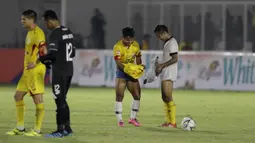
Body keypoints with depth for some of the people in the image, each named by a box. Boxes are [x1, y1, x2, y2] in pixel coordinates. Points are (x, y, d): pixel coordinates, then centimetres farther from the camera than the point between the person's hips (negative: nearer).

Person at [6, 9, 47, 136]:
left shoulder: (38, 33, -14)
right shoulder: (29, 33, 16)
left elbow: (44, 52, -23)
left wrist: (35, 64, -33)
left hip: (36, 71, -10)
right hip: (27, 71, 10)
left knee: (38, 99, -5)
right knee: (18, 96, 10)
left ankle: (37, 130, -1)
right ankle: (20, 128, 16)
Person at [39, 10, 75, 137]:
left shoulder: (55, 34, -16)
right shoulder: (68, 32, 12)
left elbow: (52, 54, -21)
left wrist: (42, 58, -4)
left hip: (59, 72, -9)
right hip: (69, 70, 9)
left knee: (59, 100, -4)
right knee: (62, 99, 16)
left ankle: (60, 130, -2)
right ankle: (67, 127, 18)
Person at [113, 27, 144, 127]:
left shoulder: (135, 45, -1)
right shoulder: (118, 47, -18)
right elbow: (118, 63, -24)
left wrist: (139, 67, -4)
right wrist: (127, 70, -35)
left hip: (132, 72, 5)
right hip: (121, 72, -5)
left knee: (137, 95, 3)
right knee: (119, 96, -8)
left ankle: (133, 118, 17)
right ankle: (119, 120, -2)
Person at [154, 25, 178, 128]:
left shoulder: (172, 42, -12)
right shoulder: (167, 42, 18)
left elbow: (175, 59, -19)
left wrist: (162, 66, -15)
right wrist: (160, 66, 13)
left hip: (169, 74, -10)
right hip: (165, 74, 10)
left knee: (168, 97, -13)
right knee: (164, 98, 9)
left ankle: (173, 122, -13)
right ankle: (168, 122, 10)